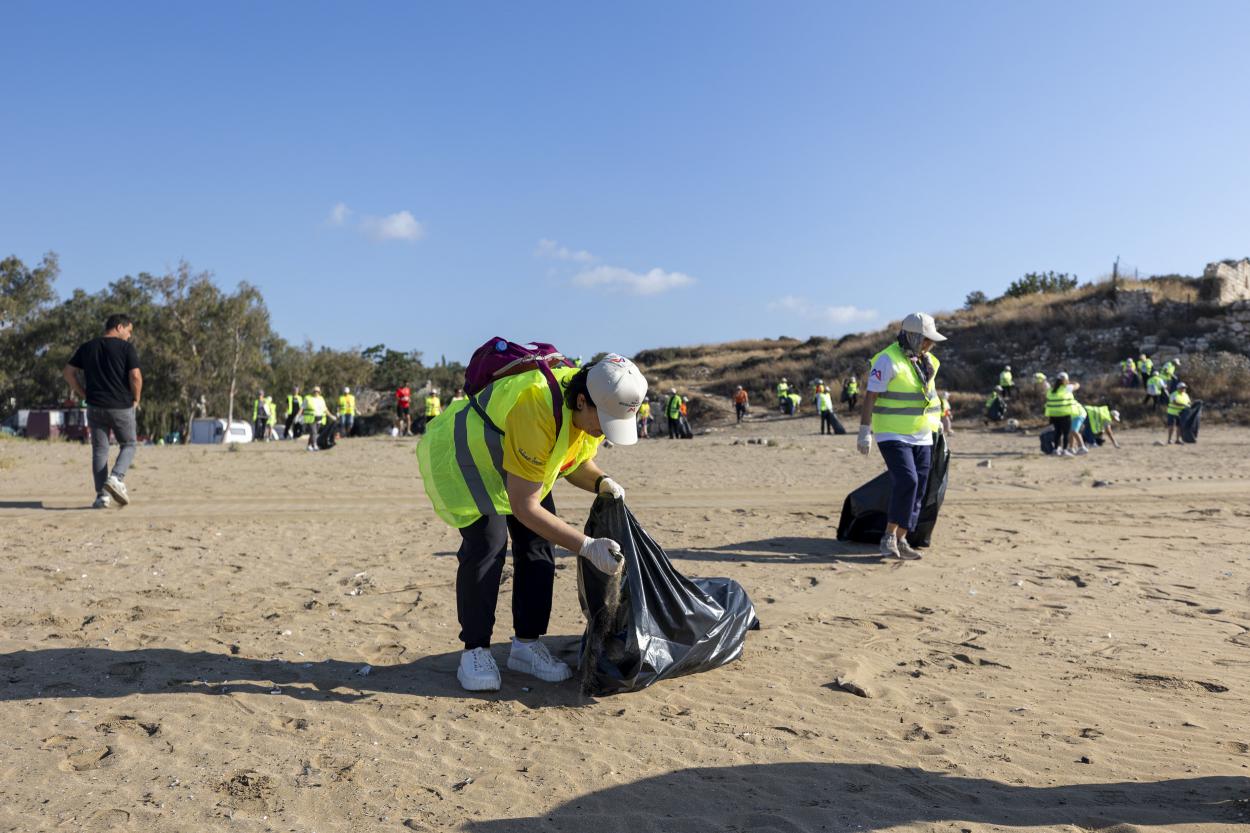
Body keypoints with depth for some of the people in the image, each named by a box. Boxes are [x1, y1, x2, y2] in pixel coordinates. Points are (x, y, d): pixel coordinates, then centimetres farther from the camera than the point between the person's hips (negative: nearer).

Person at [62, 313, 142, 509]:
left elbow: (68, 372, 9)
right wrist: (136, 399, -1)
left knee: (99, 450, 8)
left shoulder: (86, 347, 10)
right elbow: (136, 376, -15)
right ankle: (116, 478, -12)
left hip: (95, 406, 4)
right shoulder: (127, 348, -5)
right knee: (129, 445, 12)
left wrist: (83, 394, 13)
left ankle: (102, 496, 3)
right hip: (122, 406, -4)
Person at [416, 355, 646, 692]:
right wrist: (587, 546, -38)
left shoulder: (597, 408, -18)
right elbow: (524, 506, -36)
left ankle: (527, 643, 7)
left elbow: (575, 461, 2)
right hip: (462, 456, -7)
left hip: (515, 461, 8)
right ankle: (474, 651, -7)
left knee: (537, 543, -3)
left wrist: (601, 483, -20)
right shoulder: (537, 412, -43)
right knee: (487, 544, -20)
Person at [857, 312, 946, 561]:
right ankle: (889, 536, -10)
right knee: (907, 482, -22)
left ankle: (900, 541, 12)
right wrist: (865, 432, -19)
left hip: (922, 438, 8)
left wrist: (938, 421, 25)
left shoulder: (927, 362, 12)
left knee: (917, 491, 4)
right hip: (893, 436, -8)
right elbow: (871, 397, -15)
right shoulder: (888, 360, -12)